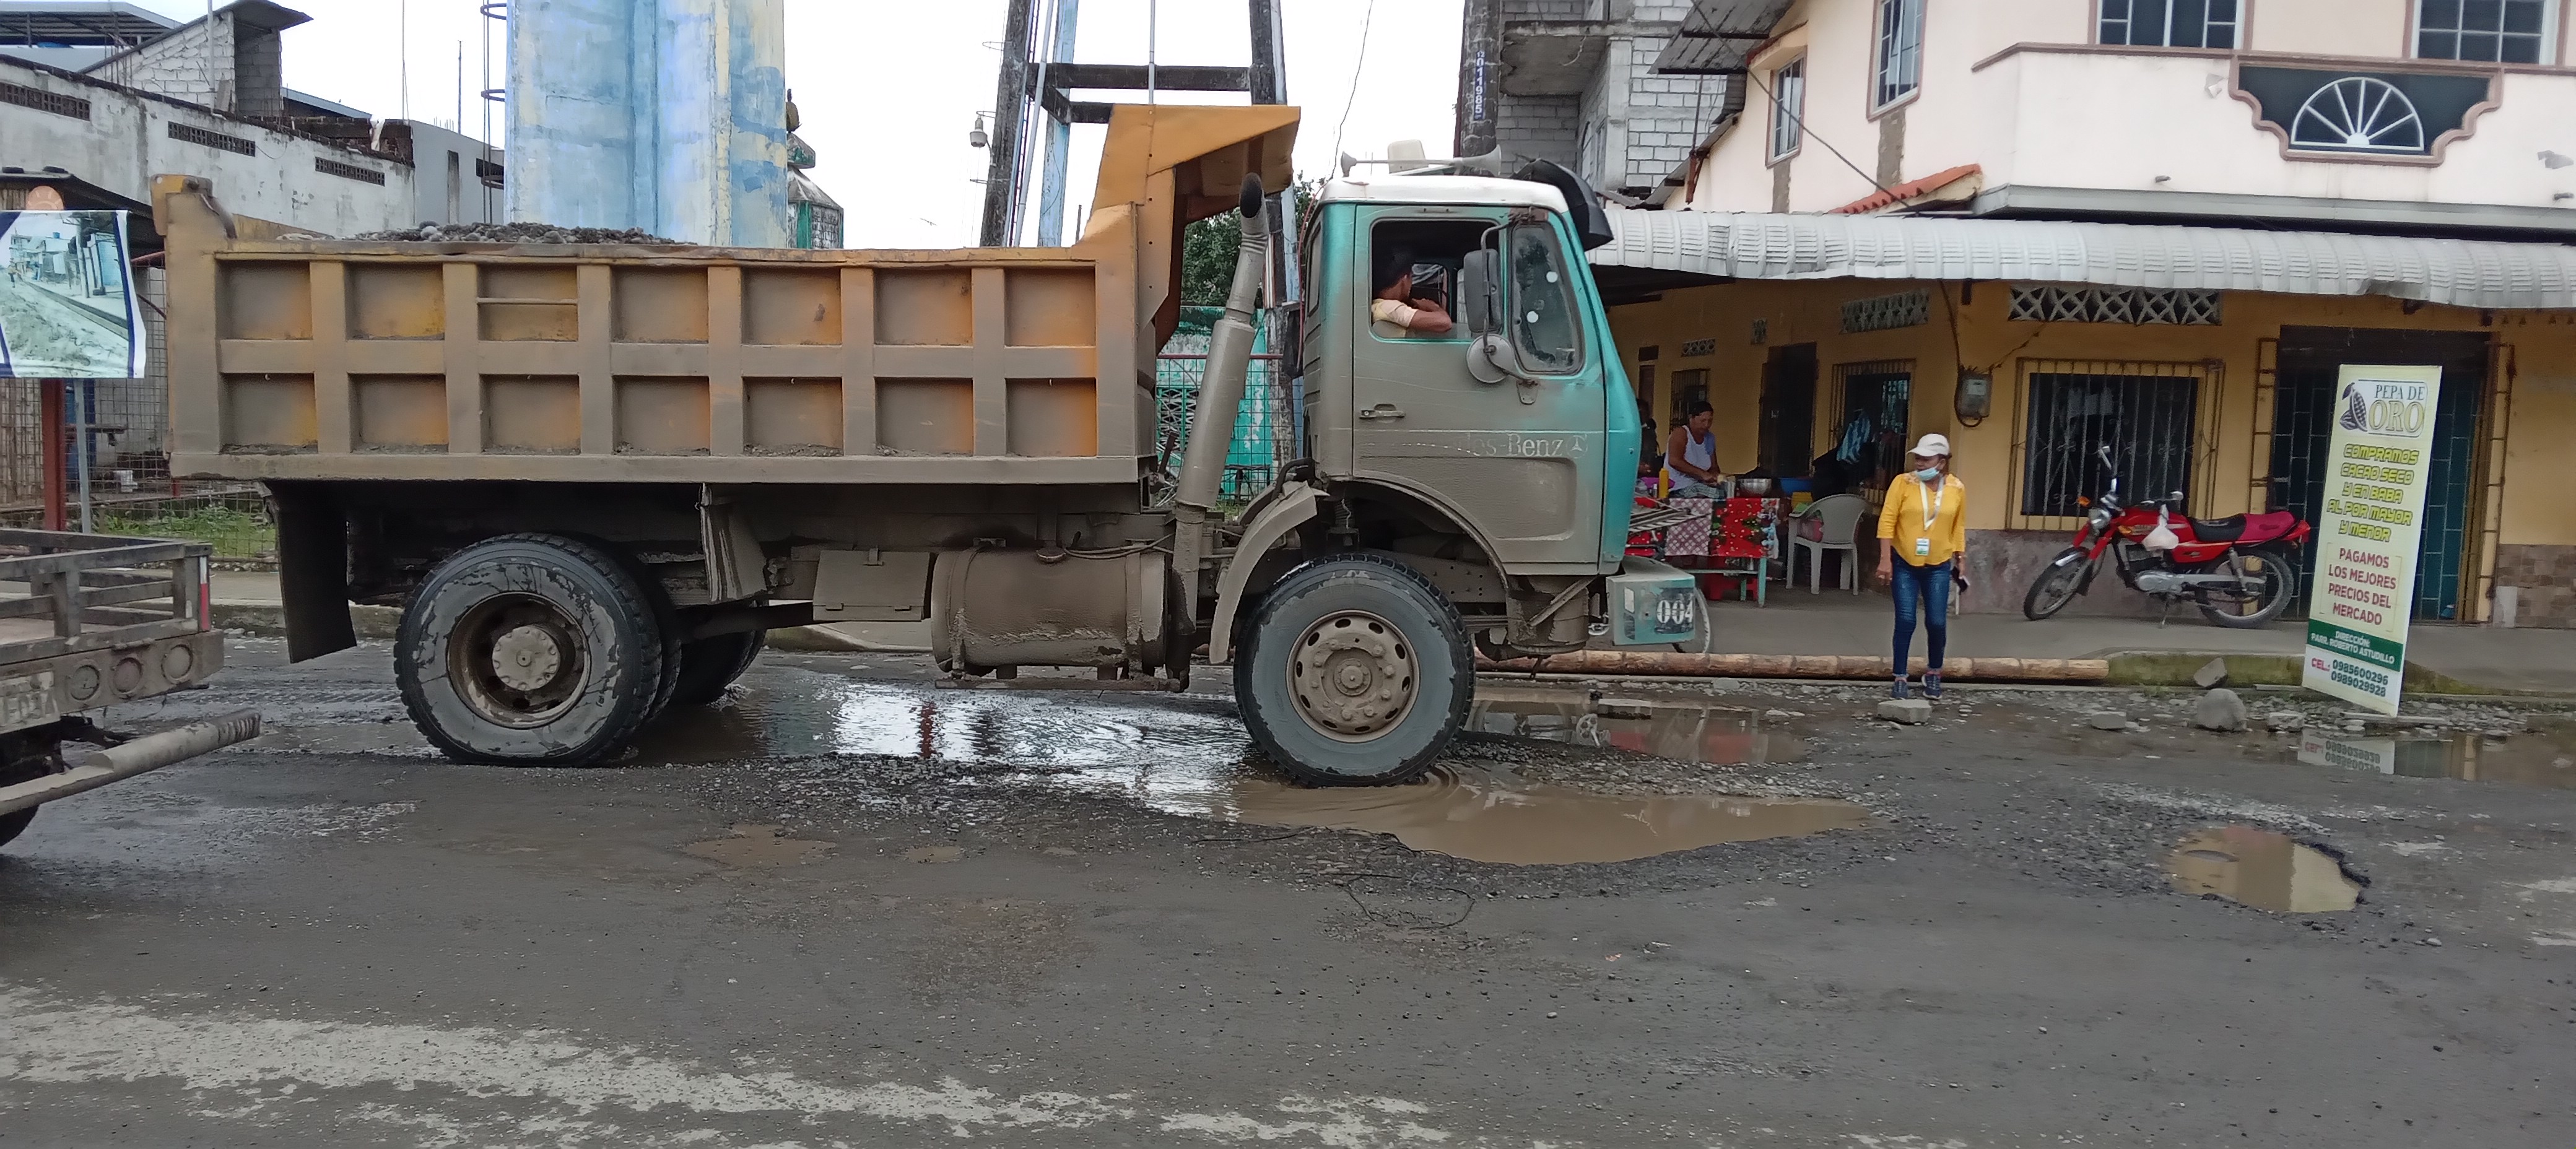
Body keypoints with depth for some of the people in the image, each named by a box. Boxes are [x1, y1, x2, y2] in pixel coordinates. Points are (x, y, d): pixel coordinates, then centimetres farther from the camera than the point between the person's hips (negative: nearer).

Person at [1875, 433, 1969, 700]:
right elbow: (1887, 521, -8)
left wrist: (1961, 559, 8)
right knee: (1906, 621, -7)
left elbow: (1958, 527, 8)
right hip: (1904, 564, -1)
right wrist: (1885, 560, -12)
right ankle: (1900, 678, 5)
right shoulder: (1903, 482, -7)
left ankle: (1933, 672, 22)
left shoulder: (1957, 488, 0)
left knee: (1937, 622, -1)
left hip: (1938, 567, 2)